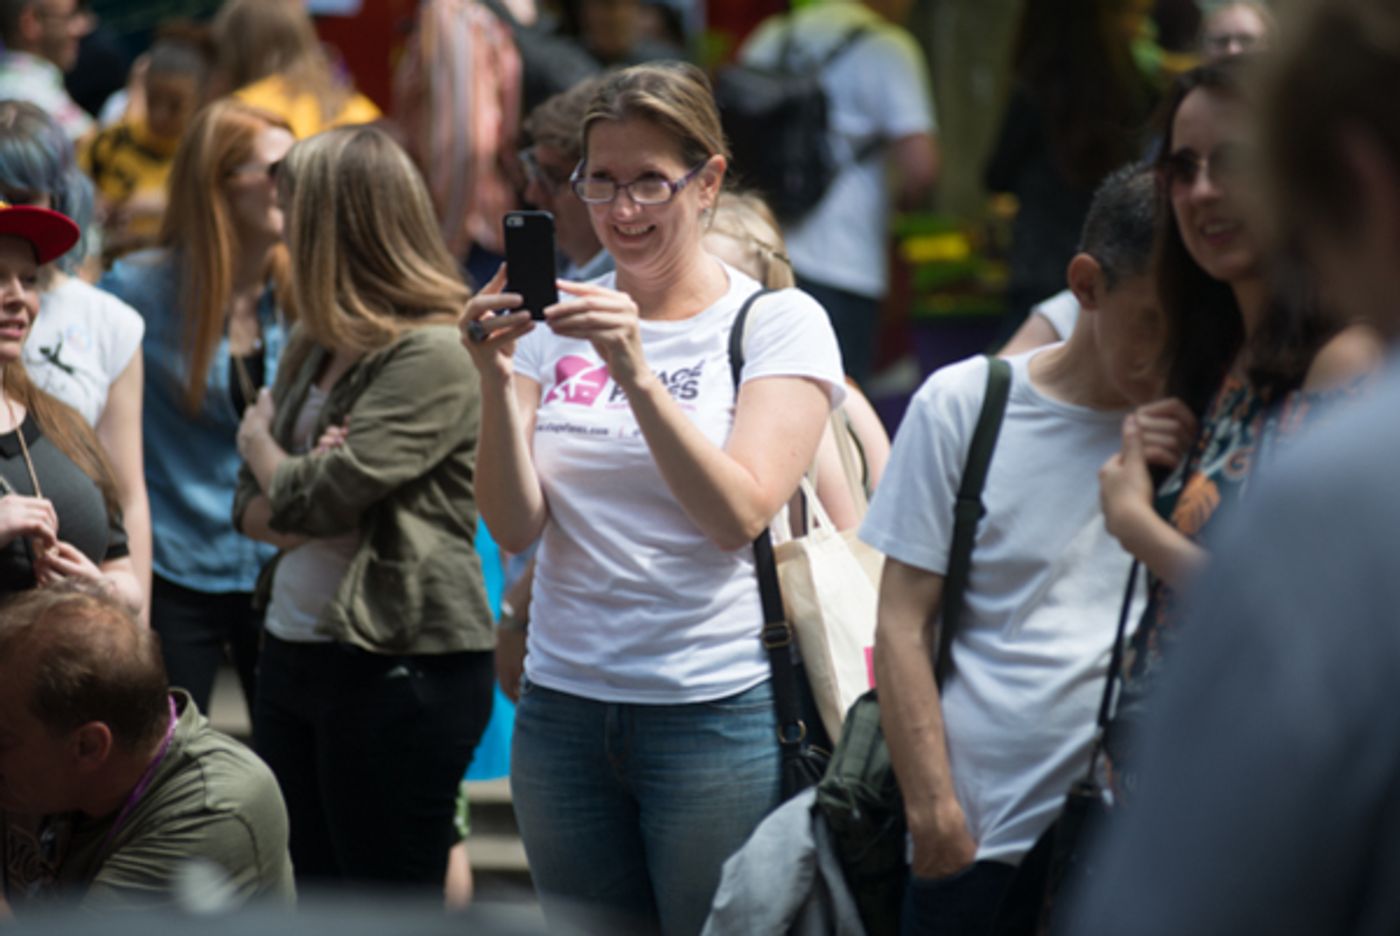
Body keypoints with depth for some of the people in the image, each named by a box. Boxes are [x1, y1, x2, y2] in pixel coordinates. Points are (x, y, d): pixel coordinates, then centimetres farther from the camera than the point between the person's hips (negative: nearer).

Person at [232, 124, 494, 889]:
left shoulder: (432, 358, -16)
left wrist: (261, 442, 1)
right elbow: (252, 509, 11)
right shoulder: (312, 349, 12)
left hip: (397, 667, -9)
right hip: (294, 649, 9)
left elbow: (306, 499, -20)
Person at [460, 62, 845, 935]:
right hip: (564, 704, 4)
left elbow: (738, 513, -16)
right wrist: (498, 382, -16)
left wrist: (637, 373, -26)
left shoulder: (779, 322, -3)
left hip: (716, 708, -4)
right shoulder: (557, 319, 7)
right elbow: (516, 527, -1)